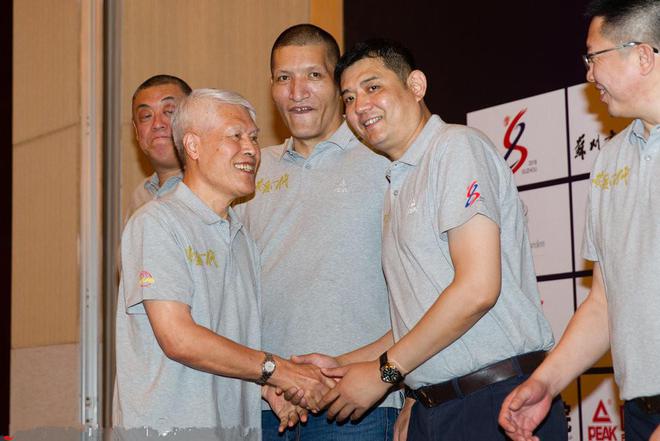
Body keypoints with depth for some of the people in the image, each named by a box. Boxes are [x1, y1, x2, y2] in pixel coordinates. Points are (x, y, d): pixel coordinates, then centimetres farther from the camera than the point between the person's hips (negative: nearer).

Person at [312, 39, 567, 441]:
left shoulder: (457, 147, -8)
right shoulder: (400, 185, 19)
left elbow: (478, 288, -18)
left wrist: (384, 371, -12)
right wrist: (342, 365, 13)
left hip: (498, 402, -8)